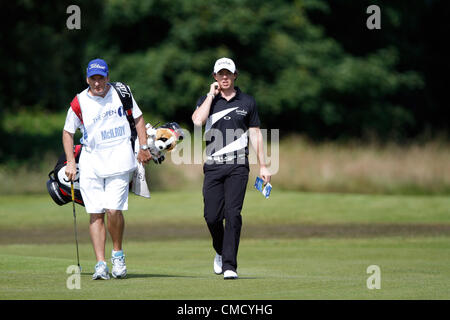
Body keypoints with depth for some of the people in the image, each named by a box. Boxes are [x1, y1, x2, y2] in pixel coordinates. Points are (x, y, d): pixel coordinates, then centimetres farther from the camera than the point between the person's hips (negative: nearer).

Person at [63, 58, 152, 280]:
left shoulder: (121, 93, 2)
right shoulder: (80, 102, 1)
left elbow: (138, 118, 14)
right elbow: (68, 131, 11)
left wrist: (143, 148, 6)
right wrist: (70, 162, 3)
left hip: (119, 159, -1)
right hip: (90, 162, 1)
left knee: (113, 210, -14)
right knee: (95, 214, -3)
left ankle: (118, 254, 8)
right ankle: (100, 264, -1)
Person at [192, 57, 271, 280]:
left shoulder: (247, 102, 11)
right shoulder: (206, 101, 10)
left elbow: (255, 134, 13)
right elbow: (197, 120, -11)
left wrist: (262, 166, 8)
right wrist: (211, 95, -4)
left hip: (238, 166, -1)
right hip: (213, 167, 1)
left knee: (233, 214, -12)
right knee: (212, 216, -2)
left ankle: (229, 265, -13)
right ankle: (220, 251, 27)